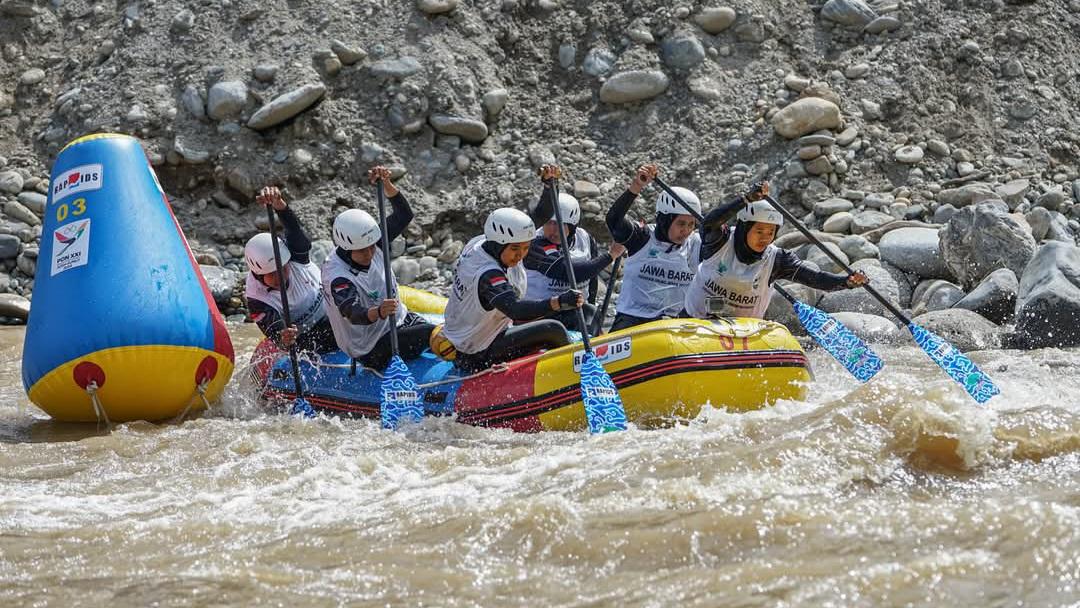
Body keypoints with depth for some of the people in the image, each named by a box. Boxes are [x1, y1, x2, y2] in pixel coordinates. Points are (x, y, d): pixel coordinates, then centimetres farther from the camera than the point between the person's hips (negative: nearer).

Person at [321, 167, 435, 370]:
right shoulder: (338, 277, -28)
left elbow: (403, 215, -4)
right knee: (431, 334, -22)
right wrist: (378, 313, -65)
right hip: (372, 350, -8)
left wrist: (387, 185, -20)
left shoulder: (372, 244, -5)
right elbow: (352, 313, -43)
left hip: (398, 320, 8)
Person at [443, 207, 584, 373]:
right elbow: (515, 309, -49)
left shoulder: (480, 243, -5)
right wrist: (559, 302, -58)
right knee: (553, 330, -17)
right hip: (479, 357, -11)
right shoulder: (488, 275, -34)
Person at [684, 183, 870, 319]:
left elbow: (813, 277, -16)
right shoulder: (721, 242, -12)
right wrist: (746, 200, -47)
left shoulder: (776, 260, -6)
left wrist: (848, 281, -35)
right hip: (697, 322, -3)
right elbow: (709, 224, -35)